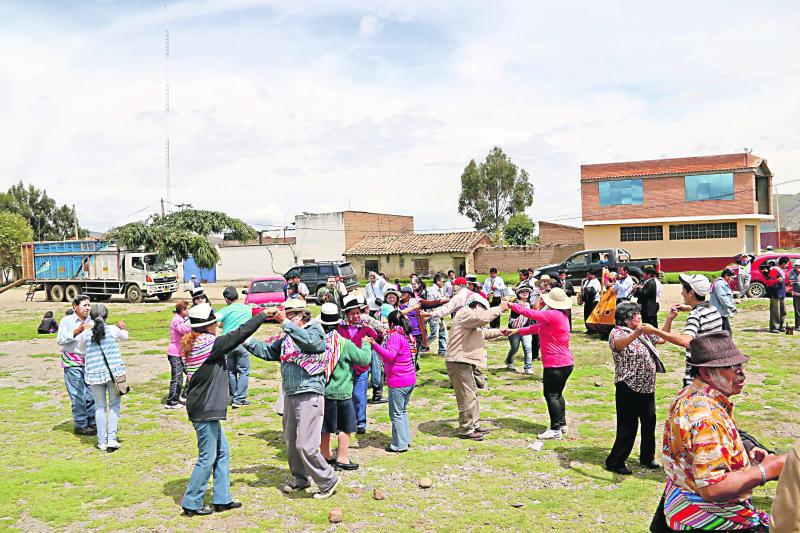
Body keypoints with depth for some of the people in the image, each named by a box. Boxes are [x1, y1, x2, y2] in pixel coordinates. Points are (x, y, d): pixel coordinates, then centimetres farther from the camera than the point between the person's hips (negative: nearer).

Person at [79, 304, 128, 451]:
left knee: (100, 407, 11)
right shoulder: (113, 330, -4)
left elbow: (82, 349, 17)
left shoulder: (85, 334, -2)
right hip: (114, 372, -1)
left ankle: (102, 442, 14)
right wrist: (122, 328, 37)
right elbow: (125, 336, 18)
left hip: (95, 374, 1)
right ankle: (112, 438, 4)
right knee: (114, 405, 11)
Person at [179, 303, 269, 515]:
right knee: (207, 457, 0)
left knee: (223, 452, 16)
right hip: (205, 410, -10)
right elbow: (238, 335, -15)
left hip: (206, 409, 10)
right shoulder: (208, 344, -18)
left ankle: (222, 499, 23)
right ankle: (191, 503, 11)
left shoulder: (193, 345, 10)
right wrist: (262, 315, -8)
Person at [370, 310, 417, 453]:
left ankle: (399, 445, 5)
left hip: (398, 382, -9)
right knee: (403, 411, 21)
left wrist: (375, 345, -40)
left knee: (396, 414, 0)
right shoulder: (406, 335, 13)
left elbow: (390, 356, -31)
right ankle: (406, 440, 28)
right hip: (410, 379, 9)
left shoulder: (395, 336, -15)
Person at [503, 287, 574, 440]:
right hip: (565, 363, 10)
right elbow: (538, 327, 13)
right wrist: (517, 331, 10)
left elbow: (532, 314, -18)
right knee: (557, 394, 19)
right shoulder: (560, 315, 14)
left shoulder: (554, 315, -19)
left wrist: (512, 306, -6)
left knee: (551, 395, -4)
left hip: (555, 364, -10)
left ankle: (555, 429, 0)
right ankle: (562, 425, 26)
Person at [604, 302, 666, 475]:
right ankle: (615, 462, 7)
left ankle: (647, 457, 32)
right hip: (629, 387, -8)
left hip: (647, 387, 8)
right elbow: (619, 344, -36)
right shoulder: (617, 332, -13)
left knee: (649, 422, 15)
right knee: (628, 427, -4)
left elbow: (661, 339, 24)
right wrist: (636, 334, -54)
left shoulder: (643, 332, 14)